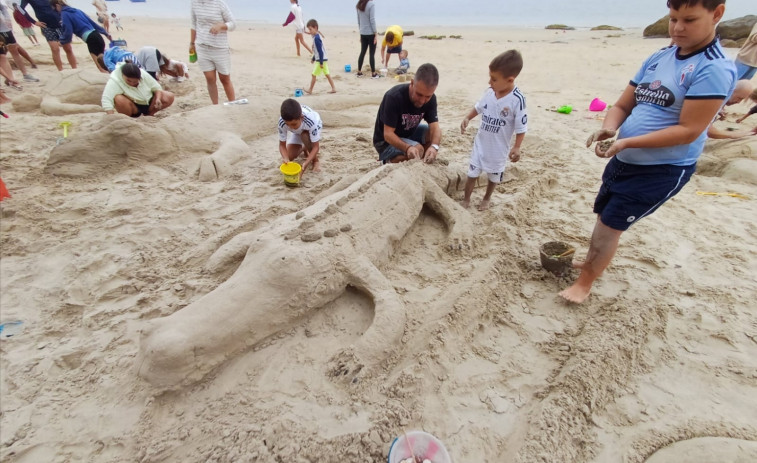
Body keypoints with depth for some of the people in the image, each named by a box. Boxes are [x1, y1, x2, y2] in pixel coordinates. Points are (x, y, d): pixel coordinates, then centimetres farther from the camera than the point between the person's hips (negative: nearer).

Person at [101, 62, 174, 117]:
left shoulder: (144, 74, -15)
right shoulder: (115, 81, -26)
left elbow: (157, 87, -3)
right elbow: (106, 100, -34)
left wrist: (158, 99, -25)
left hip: (149, 102, 4)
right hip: (133, 107, -4)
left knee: (169, 97, -17)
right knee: (119, 99, -38)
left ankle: (149, 114, 2)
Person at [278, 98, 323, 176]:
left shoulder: (311, 121, -45)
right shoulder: (282, 122, -36)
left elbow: (316, 146, -38)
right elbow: (282, 144, -25)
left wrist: (306, 163, -51)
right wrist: (286, 159, -46)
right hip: (297, 133, 3)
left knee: (305, 136, -38)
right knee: (290, 156, -10)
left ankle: (315, 161, -12)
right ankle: (304, 148, 23)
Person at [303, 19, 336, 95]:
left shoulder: (316, 38, -18)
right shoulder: (317, 36, 12)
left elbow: (320, 51, -21)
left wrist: (321, 62, -21)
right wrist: (313, 59, 27)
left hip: (321, 60, -10)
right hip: (324, 59, 10)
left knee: (314, 74, -1)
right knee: (327, 74, 11)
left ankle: (310, 90, 9)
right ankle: (333, 88, 13)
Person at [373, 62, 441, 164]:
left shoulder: (430, 99, -12)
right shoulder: (393, 97, -30)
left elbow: (435, 127, -19)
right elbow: (388, 134, -30)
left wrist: (434, 146, -43)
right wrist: (407, 148, -49)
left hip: (409, 133, 6)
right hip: (386, 141, -6)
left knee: (436, 133, -15)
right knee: (418, 149, -29)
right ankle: (388, 160, -6)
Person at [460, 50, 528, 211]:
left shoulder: (517, 100, -23)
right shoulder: (489, 92, -9)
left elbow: (521, 127, -16)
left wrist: (517, 147, -17)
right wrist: (467, 118, -2)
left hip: (499, 147, -3)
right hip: (481, 143, 4)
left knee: (494, 176, 17)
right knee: (472, 173, 9)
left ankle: (486, 198, 40)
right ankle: (466, 199, 25)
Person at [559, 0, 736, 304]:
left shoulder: (714, 69, -16)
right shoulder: (657, 59, 5)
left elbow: (689, 131, -21)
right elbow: (623, 105, 6)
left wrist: (627, 142, -27)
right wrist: (608, 128, -15)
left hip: (663, 170, -7)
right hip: (624, 161, 7)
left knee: (611, 224, -3)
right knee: (604, 217, 17)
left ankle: (584, 283, 13)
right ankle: (591, 263, 39)